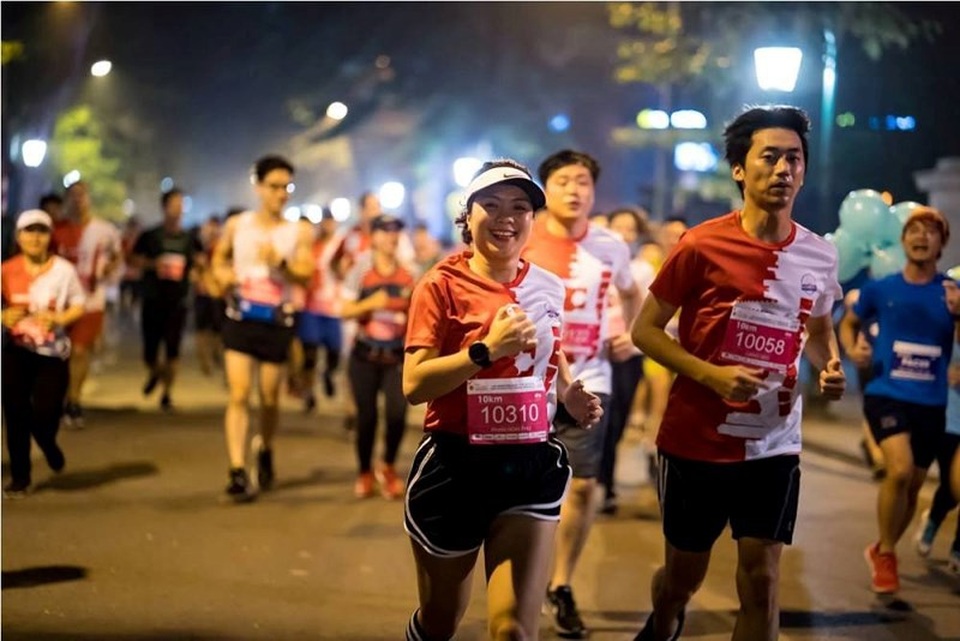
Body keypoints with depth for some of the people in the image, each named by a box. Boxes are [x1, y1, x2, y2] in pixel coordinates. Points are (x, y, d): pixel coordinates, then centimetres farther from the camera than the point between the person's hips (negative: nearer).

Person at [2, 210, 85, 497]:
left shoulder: (64, 270, -3)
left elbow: (79, 306, 2)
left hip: (52, 352, -1)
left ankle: (49, 445, 30)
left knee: (45, 413, -8)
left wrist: (59, 318, -16)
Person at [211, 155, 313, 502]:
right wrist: (222, 274, -3)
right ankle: (238, 472, -12)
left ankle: (265, 450, 38)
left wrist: (280, 262, -27)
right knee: (238, 395, -9)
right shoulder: (237, 225, 5)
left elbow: (306, 274, -10)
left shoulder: (299, 232, 1)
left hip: (276, 321, 0)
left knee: (270, 399, 10)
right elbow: (219, 257, 19)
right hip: (240, 317, 0)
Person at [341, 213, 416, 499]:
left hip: (396, 357, 1)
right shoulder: (361, 271, 1)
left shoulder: (408, 275, 6)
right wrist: (370, 304, -17)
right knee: (367, 415, 0)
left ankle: (388, 467, 12)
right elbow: (345, 310, -3)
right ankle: (364, 472, 22)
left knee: (397, 413, -14)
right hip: (365, 355, -1)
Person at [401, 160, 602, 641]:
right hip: (454, 467, -3)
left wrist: (569, 394, 6)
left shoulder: (548, 288, 6)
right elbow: (414, 384, -17)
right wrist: (486, 349, -25)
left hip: (531, 466, 3)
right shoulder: (443, 285, -8)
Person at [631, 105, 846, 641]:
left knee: (762, 577, -1)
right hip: (697, 442, -2)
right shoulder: (702, 245, -13)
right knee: (685, 573, 14)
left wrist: (831, 366, -4)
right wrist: (712, 375, -21)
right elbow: (646, 329, -7)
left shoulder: (821, 257, 0)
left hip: (774, 447, 3)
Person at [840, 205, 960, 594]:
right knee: (900, 470, -24)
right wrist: (852, 349, -4)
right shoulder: (880, 289, 0)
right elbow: (849, 323, 16)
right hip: (886, 394, -2)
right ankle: (886, 555, -3)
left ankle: (881, 551, 39)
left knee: (913, 487, 14)